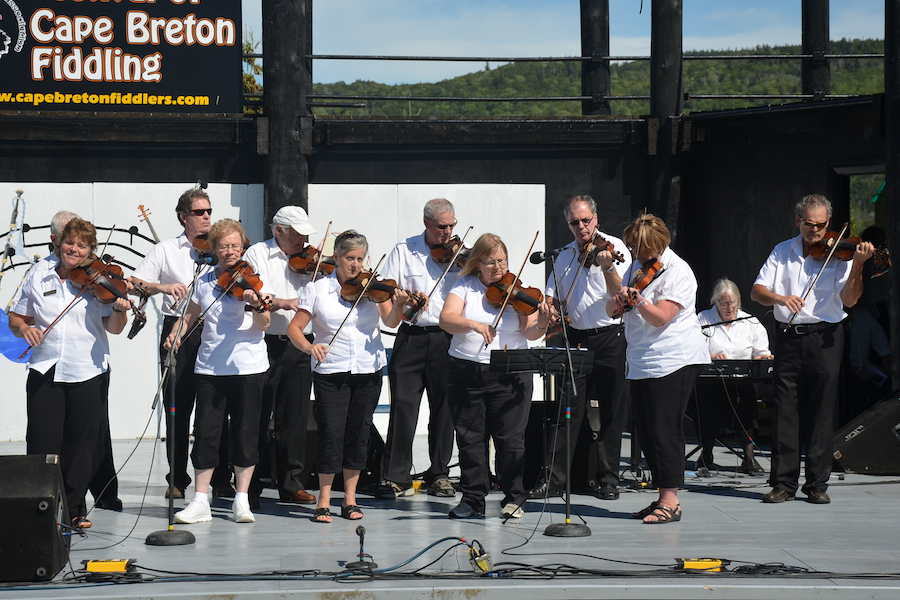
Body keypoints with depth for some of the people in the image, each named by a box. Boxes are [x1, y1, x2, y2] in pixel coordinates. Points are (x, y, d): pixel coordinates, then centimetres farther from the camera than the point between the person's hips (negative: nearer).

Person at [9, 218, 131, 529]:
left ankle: (74, 507, 14)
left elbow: (113, 328, -4)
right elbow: (15, 319, 15)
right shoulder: (39, 280, 9)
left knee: (82, 443, 4)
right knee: (42, 443, -2)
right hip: (45, 373, 1)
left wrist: (119, 310, -25)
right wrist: (24, 328, -7)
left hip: (89, 374, -1)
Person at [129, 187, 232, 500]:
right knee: (178, 407, 1)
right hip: (178, 331, -1)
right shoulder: (166, 250, 7)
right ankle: (177, 479, 9)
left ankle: (221, 478, 6)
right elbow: (134, 284, -1)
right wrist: (162, 287, -18)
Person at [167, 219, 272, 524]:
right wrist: (177, 333, 1)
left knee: (245, 433, 1)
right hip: (209, 367, 3)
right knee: (206, 432, 0)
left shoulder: (253, 279, -2)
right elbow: (190, 316, 20)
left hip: (248, 365, -3)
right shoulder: (205, 281, 8)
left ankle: (242, 500, 10)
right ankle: (200, 502, 5)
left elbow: (264, 324, -13)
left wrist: (258, 306, -34)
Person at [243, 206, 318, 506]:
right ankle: (250, 484, 8)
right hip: (266, 345, -4)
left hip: (299, 348, 4)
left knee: (295, 418, 7)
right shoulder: (257, 254, 1)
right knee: (258, 417, 1)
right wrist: (281, 302, -22)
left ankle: (290, 483, 14)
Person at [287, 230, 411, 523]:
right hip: (330, 370, -2)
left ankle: (350, 499, 16)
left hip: (368, 370, 2)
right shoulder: (317, 289, 0)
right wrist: (308, 346, -23)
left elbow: (390, 322, -7)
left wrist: (397, 306, -29)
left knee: (358, 433, 6)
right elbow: (294, 328, -3)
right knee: (331, 433, -8)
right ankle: (324, 501, 2)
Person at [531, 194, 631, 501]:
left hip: (609, 338, -4)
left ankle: (609, 478, 10)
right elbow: (553, 292, 17)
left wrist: (607, 267, -32)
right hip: (575, 339, 4)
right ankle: (554, 478, 3)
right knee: (566, 410, 1)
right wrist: (549, 308, -5)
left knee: (612, 412, 2)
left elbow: (619, 294, -15)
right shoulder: (565, 255, 13)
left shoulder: (614, 247, -3)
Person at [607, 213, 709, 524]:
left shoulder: (677, 272, -9)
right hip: (640, 364, 9)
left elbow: (661, 317, -20)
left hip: (674, 360, -9)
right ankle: (663, 498, 15)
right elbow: (611, 311, 16)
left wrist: (638, 301, -36)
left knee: (664, 429, -11)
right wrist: (618, 300, -6)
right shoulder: (636, 269, 16)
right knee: (646, 432, 8)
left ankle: (670, 501, -8)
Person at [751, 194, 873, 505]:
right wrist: (780, 298, -17)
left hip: (824, 338, -2)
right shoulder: (783, 251, 10)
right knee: (786, 410, 1)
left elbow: (848, 300, -9)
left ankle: (817, 484, 6)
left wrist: (857, 266, -23)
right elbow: (757, 291, 3)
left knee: (821, 412, 0)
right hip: (788, 336, 2)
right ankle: (784, 482, 5)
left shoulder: (837, 253, 1)